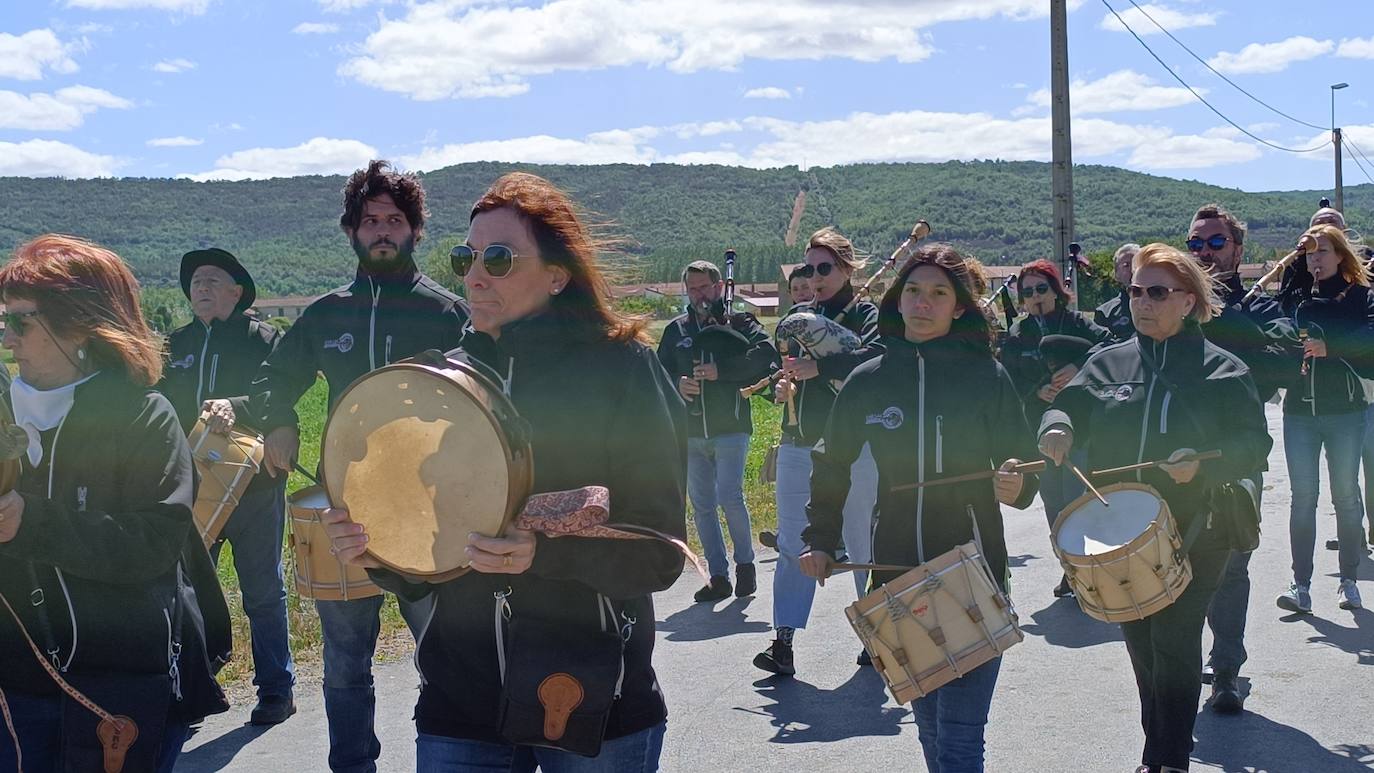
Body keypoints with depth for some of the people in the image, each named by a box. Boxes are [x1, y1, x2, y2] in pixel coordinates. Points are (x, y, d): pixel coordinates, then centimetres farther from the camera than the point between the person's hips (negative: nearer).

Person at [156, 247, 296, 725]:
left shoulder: (263, 339, -1)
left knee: (263, 592, 4)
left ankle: (276, 689, 15)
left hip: (254, 486, -4)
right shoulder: (175, 344, 15)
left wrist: (236, 407, -34)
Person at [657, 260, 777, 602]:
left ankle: (745, 563, 9)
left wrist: (721, 370, -18)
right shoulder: (676, 330, 13)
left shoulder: (739, 323, 0)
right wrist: (677, 384, -8)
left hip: (731, 428, -5)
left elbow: (766, 354, -15)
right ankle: (718, 577, 16)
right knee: (701, 505, 6)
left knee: (729, 495, -13)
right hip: (691, 432, 5)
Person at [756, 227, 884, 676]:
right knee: (793, 545, -1)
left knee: (864, 545, 7)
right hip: (798, 445, 4)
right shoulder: (798, 316, 13)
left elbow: (875, 356, -22)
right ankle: (783, 642, -1)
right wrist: (781, 383, -6)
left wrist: (817, 368, -31)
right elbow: (780, 365, 16)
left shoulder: (865, 314, -2)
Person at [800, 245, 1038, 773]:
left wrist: (1015, 485, -20)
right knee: (929, 725, 16)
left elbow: (1023, 466, 2)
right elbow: (832, 464, 16)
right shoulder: (868, 381, 4)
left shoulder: (986, 375, -3)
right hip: (897, 572, 3)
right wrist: (821, 539, 8)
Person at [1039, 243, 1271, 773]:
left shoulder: (1222, 370, -2)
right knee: (1141, 643, 12)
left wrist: (1203, 463, -23)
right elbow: (1071, 406, 3)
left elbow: (1254, 442, -4)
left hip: (1192, 531, -4)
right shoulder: (1108, 362, 8)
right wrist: (1057, 427, -21)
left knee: (1174, 641, -8)